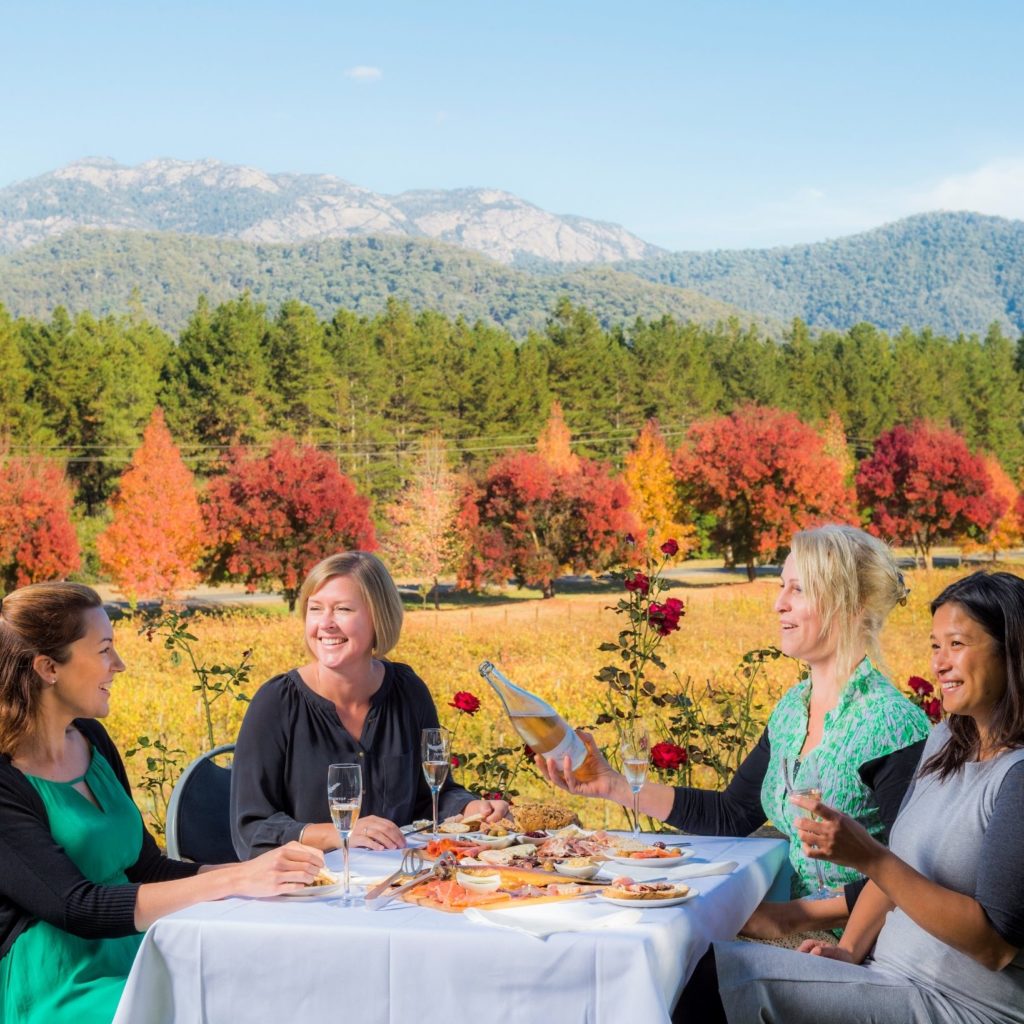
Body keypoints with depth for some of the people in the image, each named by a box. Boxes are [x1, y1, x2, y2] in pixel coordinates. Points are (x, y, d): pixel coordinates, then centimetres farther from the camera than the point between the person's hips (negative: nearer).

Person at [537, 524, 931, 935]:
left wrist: (790, 918, -20)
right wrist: (612, 785, 10)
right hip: (800, 929, 7)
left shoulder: (893, 725, -17)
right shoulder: (794, 708, 9)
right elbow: (731, 815, 17)